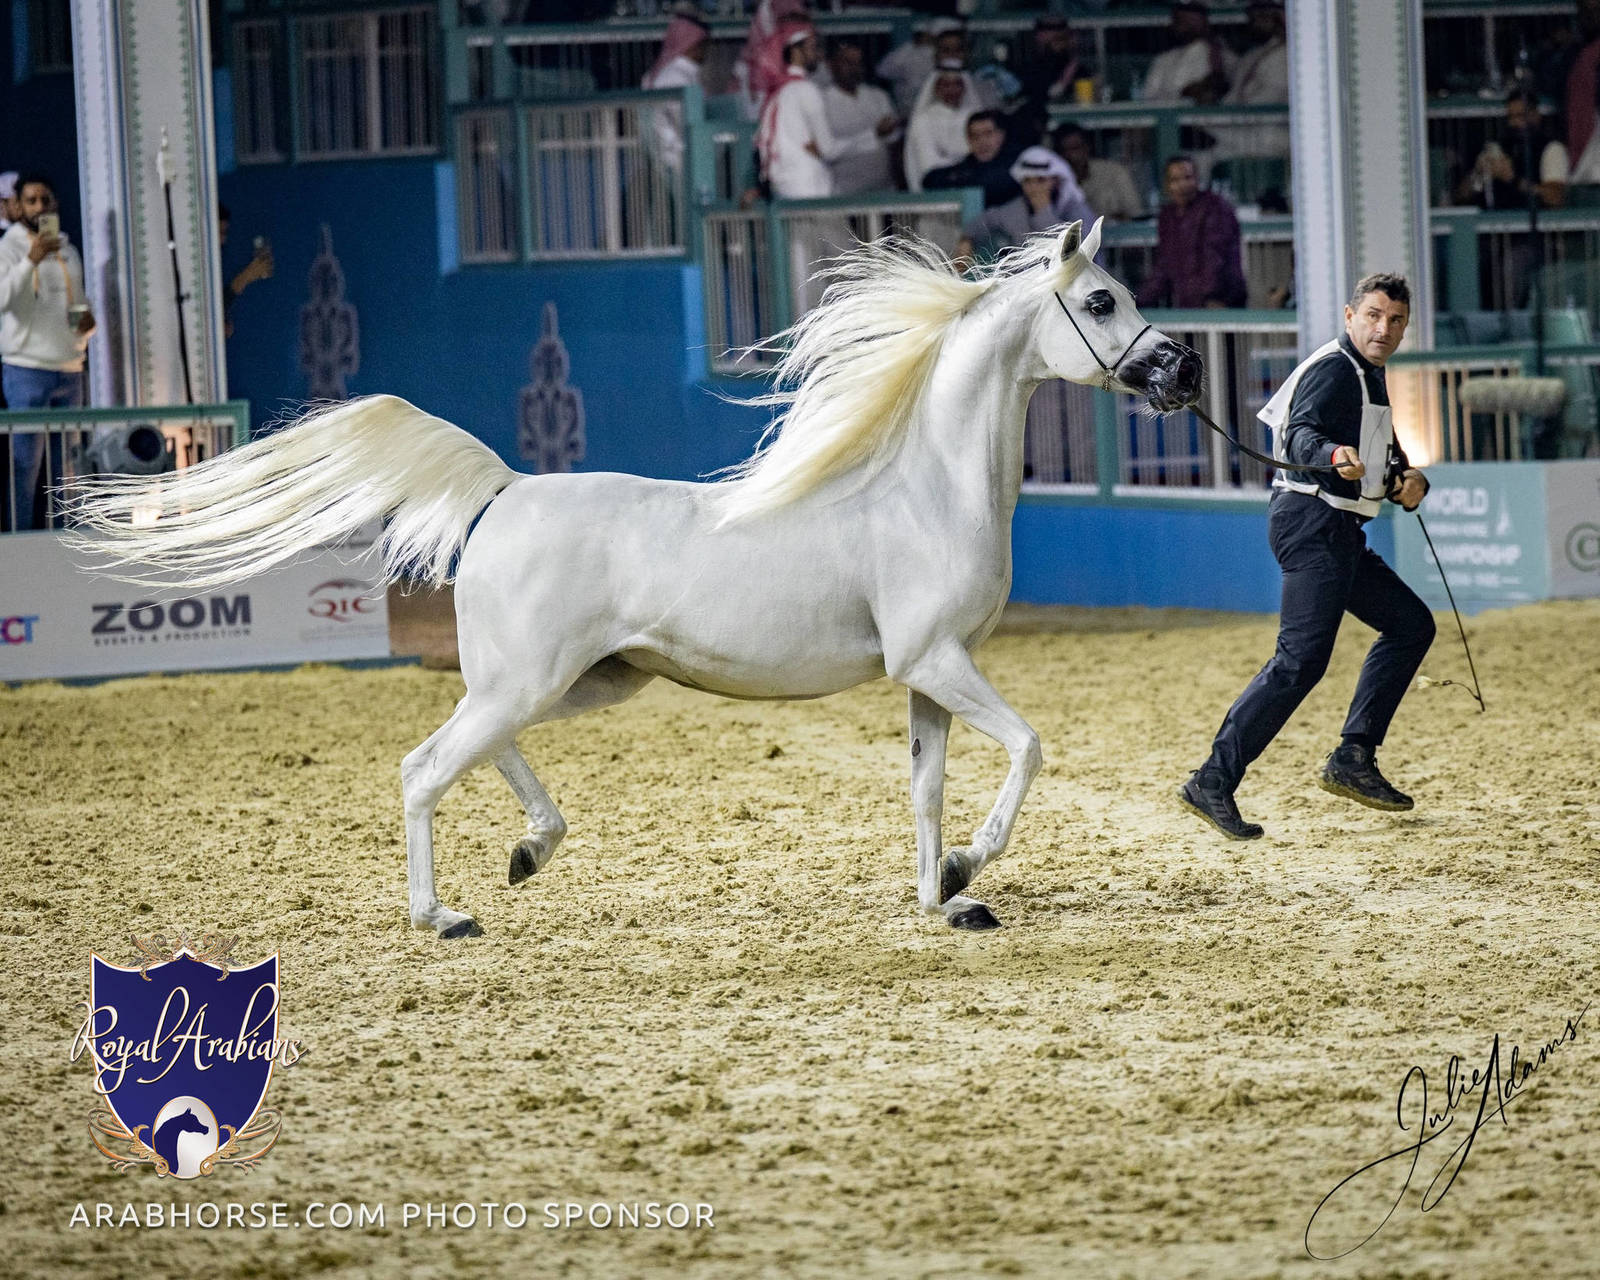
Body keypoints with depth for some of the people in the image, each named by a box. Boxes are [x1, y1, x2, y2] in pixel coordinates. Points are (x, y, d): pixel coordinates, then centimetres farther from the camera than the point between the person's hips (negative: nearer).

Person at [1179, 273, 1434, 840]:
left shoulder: (1371, 379, 20)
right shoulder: (1332, 370, -11)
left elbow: (1387, 455, 26)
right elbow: (1300, 434, -27)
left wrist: (1409, 479, 3)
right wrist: (1334, 456, -49)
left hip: (1341, 536, 11)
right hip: (1314, 522, -11)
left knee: (1411, 624, 14)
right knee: (1302, 659, -17)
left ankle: (1353, 759, 13)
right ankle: (1213, 783, -21)